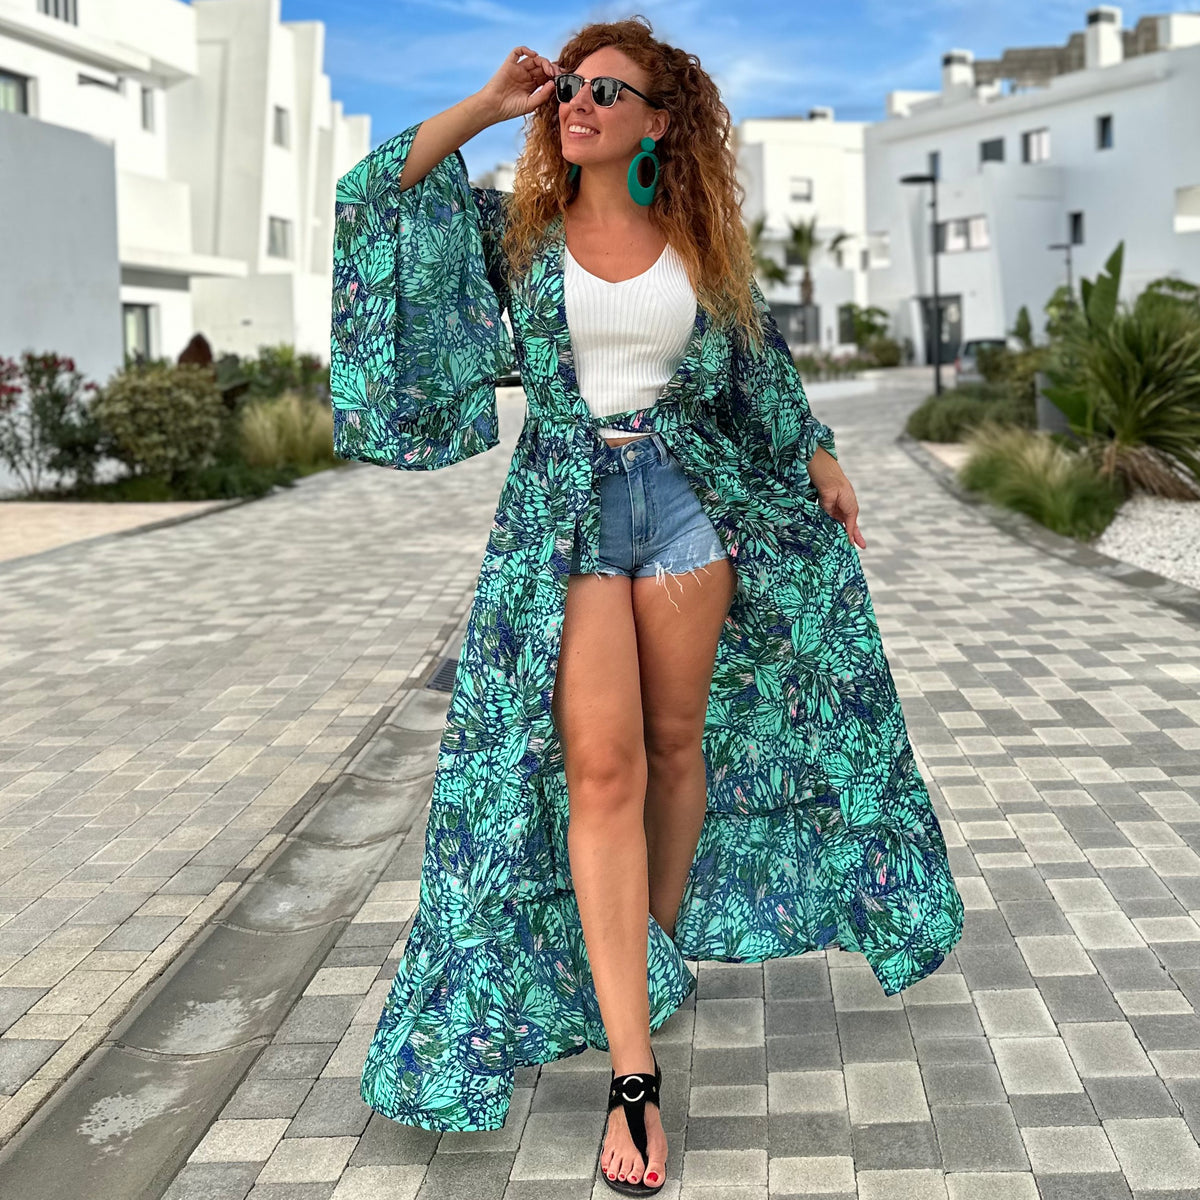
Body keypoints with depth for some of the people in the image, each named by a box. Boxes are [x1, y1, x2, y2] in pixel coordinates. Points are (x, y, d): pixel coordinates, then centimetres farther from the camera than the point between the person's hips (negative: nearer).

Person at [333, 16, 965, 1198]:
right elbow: (375, 198, -3)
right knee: (599, 768, -12)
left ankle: (659, 951, 32)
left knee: (678, 743, 8)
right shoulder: (518, 227, 4)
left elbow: (759, 359, 17)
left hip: (690, 494, 2)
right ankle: (632, 1070, -11)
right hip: (564, 510, -2)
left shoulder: (701, 242, 6)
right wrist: (489, 104, -3)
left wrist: (818, 458, 19)